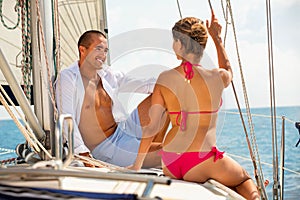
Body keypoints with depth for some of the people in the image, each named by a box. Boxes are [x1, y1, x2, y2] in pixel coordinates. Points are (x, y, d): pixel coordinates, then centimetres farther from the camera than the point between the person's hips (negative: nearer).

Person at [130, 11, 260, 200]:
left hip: (169, 163, 4)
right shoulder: (216, 78, -8)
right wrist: (217, 37, 29)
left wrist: (137, 165, 8)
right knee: (245, 179, 20)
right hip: (202, 162, -4)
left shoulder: (165, 79, -3)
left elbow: (152, 126, -2)